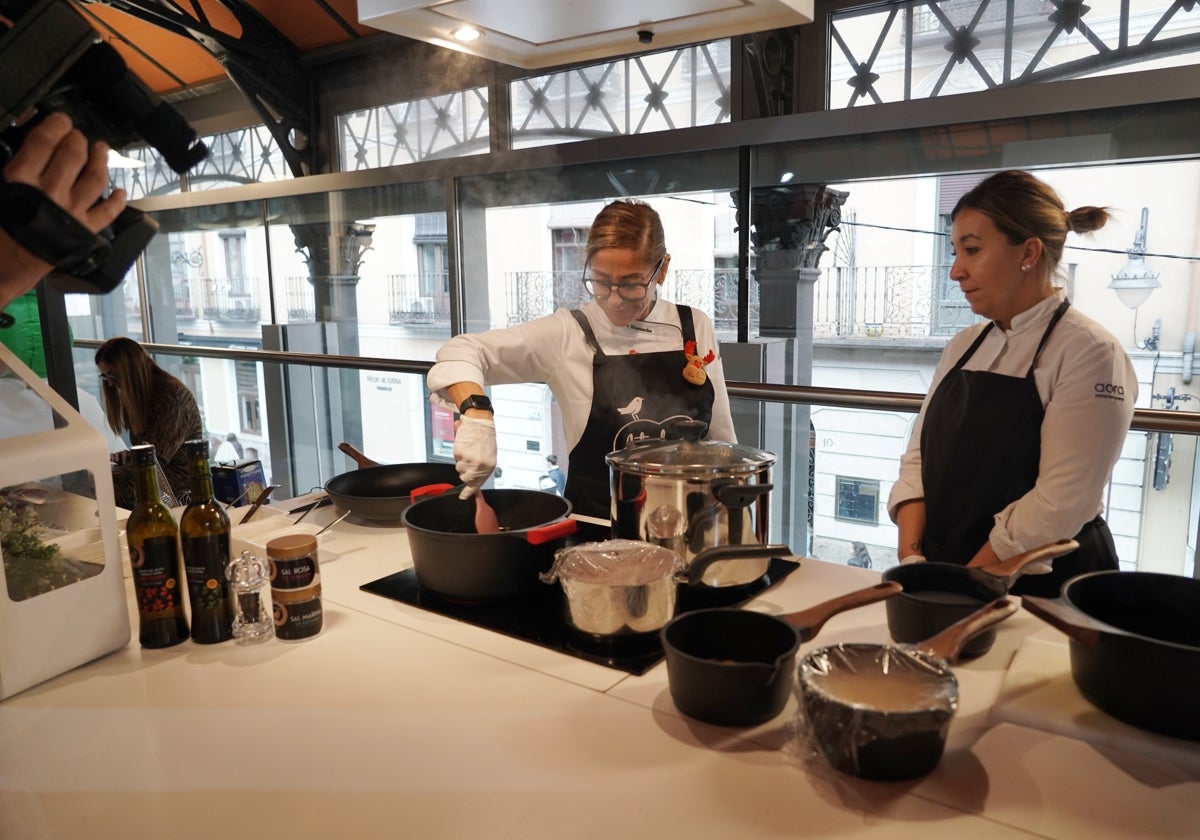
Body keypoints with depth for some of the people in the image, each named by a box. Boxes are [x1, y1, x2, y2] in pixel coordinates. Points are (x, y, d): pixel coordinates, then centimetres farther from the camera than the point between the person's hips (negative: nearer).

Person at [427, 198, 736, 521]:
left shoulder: (696, 328, 1)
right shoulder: (567, 334, -7)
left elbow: (720, 437, 8)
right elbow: (463, 351, -9)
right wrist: (477, 417, -27)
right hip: (597, 524, -2)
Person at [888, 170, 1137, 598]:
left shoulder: (1088, 353, -13)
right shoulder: (963, 347, 6)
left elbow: (1059, 504, -19)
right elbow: (920, 456, 4)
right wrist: (912, 556, -9)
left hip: (1042, 593, -5)